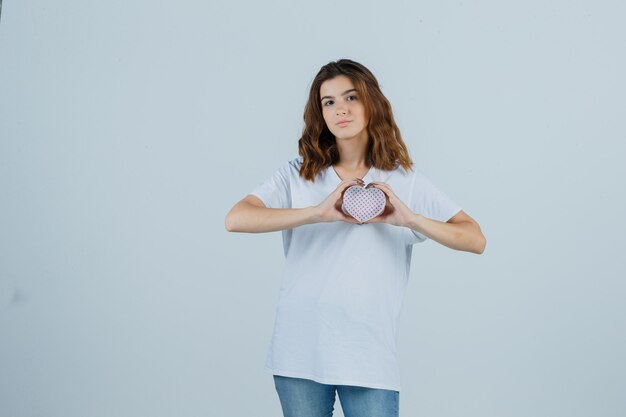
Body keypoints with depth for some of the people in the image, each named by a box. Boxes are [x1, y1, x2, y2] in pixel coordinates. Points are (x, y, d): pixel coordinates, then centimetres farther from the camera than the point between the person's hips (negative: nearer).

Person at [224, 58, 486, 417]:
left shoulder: (406, 181, 4)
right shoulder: (297, 175, 5)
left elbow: (476, 240, -2)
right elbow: (236, 219, -10)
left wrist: (409, 219, -17)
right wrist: (318, 213, -20)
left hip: (370, 358, -1)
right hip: (300, 351, 1)